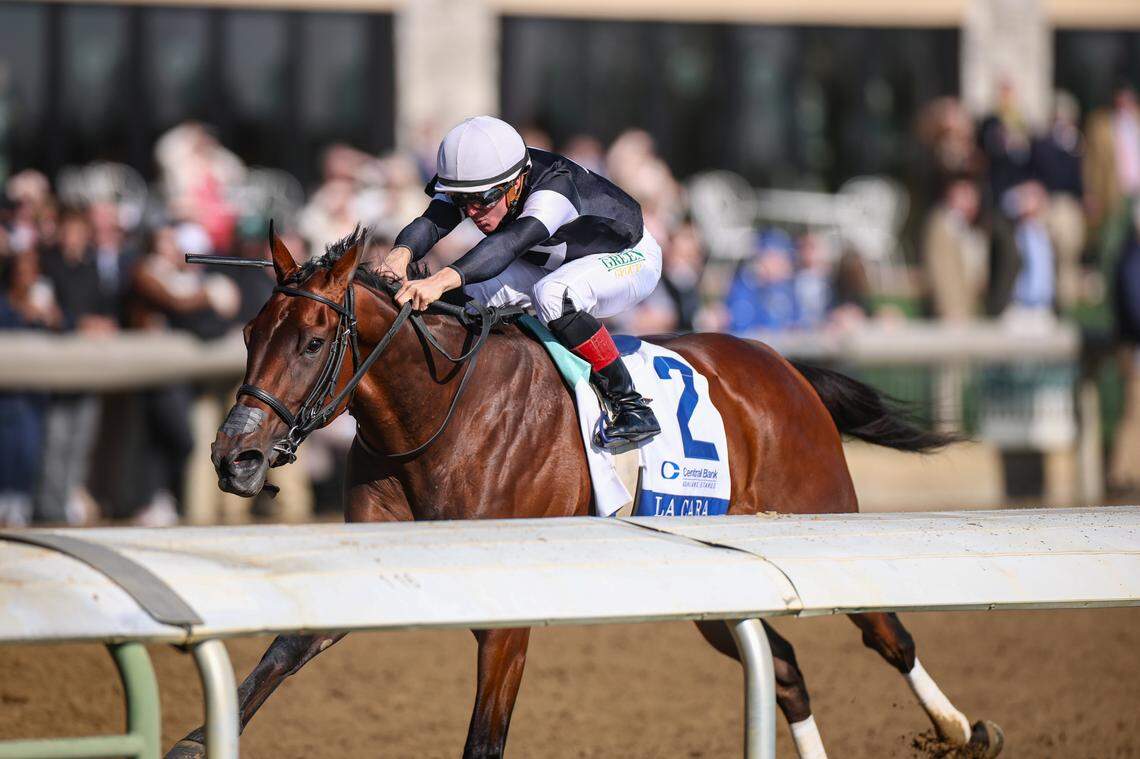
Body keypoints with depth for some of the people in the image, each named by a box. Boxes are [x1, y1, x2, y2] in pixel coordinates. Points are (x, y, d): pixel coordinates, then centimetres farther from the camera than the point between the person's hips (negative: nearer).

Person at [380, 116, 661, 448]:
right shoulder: (473, 184, -19)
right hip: (554, 263, 7)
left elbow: (508, 244, -56)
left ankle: (630, 405, -27)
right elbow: (432, 221, -34)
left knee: (553, 295, -38)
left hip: (630, 259, -7)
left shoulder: (554, 190, -39)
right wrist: (401, 254, -58)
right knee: (471, 294, -14)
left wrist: (442, 280, -72)